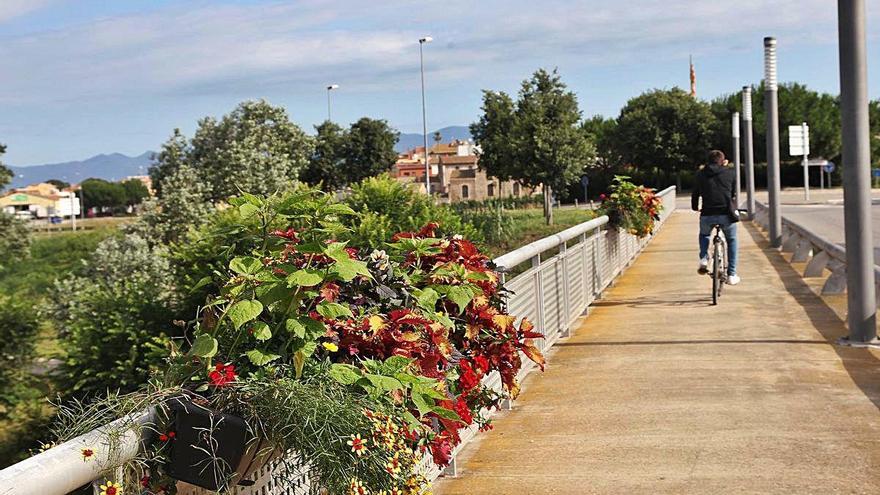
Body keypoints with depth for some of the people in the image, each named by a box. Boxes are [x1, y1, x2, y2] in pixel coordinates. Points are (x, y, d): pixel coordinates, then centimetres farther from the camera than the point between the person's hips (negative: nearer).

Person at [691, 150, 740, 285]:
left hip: (707, 215, 1)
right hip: (726, 213, -1)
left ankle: (704, 259, 8)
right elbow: (734, 193, 17)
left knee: (704, 235, 32)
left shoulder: (701, 174, 9)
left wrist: (695, 207, 36)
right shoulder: (731, 172, 7)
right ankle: (731, 275, 19)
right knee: (731, 241, 22)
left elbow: (695, 193, 18)